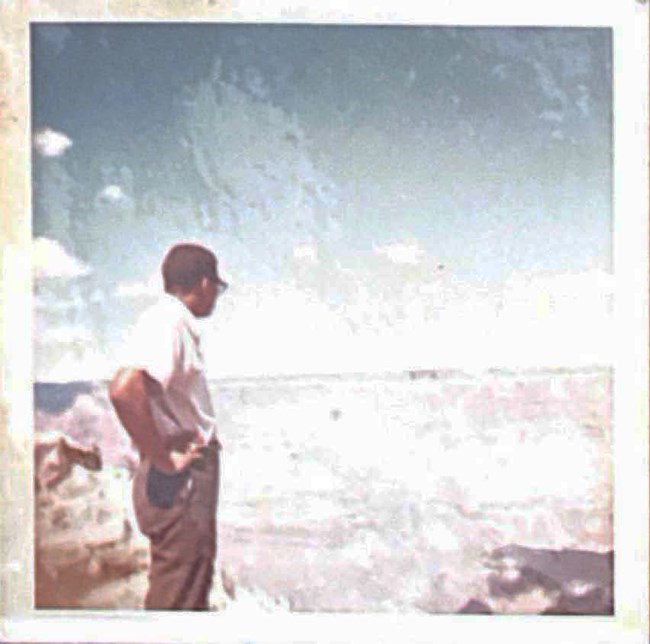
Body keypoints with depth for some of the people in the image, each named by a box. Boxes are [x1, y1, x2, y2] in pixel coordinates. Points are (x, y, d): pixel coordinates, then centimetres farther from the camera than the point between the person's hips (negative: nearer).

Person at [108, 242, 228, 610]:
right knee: (179, 598, -6)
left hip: (193, 479, 10)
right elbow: (124, 390, -31)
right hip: (179, 484, -10)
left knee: (192, 592, 19)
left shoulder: (179, 324, 14)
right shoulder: (167, 322, -15)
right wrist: (162, 460, -23)